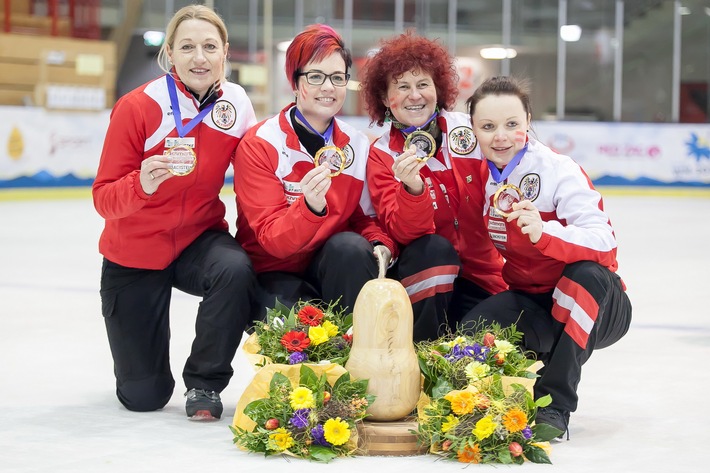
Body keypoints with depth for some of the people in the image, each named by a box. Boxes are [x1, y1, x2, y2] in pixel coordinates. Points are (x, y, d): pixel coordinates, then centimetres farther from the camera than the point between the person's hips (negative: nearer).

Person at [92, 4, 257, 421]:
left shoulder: (236, 104, -10)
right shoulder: (137, 107, -19)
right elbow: (104, 199, -19)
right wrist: (141, 184, -40)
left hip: (200, 238, 2)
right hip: (136, 253, -2)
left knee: (236, 271, -36)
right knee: (144, 396, 0)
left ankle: (204, 382, -11)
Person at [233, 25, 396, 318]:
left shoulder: (358, 146, -1)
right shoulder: (259, 145, -13)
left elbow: (366, 219, 8)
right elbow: (273, 240, -18)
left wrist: (380, 244, -15)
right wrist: (310, 207, -38)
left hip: (337, 268, 5)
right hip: (273, 274, -4)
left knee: (352, 246, -29)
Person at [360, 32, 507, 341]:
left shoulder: (467, 129, -3)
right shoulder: (382, 156, -5)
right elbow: (405, 233, -17)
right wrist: (413, 189, -36)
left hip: (484, 274, 1)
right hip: (427, 271, -1)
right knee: (431, 248, -32)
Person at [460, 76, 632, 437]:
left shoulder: (559, 170, -18)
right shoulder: (482, 176, 0)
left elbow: (603, 244, -32)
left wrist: (545, 232, -48)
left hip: (591, 304, -4)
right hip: (530, 304, 4)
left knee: (588, 273, -39)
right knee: (471, 336, -27)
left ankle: (555, 403, -28)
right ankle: (538, 364, 6)